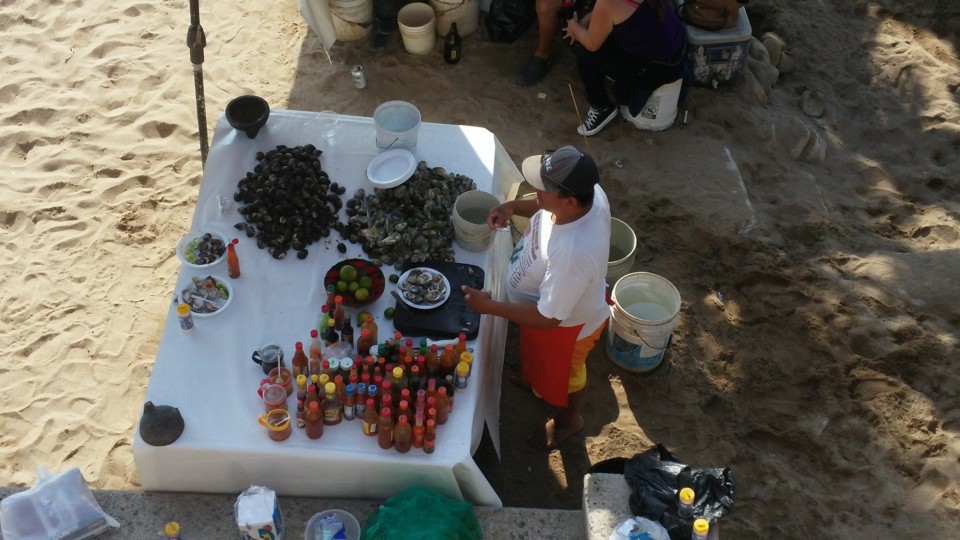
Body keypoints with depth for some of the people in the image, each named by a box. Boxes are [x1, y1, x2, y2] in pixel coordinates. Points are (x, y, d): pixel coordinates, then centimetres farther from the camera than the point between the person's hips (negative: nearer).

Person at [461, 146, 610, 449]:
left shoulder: (573, 254, -48)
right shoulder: (588, 193, -25)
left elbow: (548, 317, -35)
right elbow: (547, 209, 0)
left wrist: (490, 306, -28)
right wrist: (514, 206, -16)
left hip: (566, 326, -7)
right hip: (545, 299, 7)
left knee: (562, 376, 27)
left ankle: (568, 419, 59)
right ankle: (536, 380, 71)